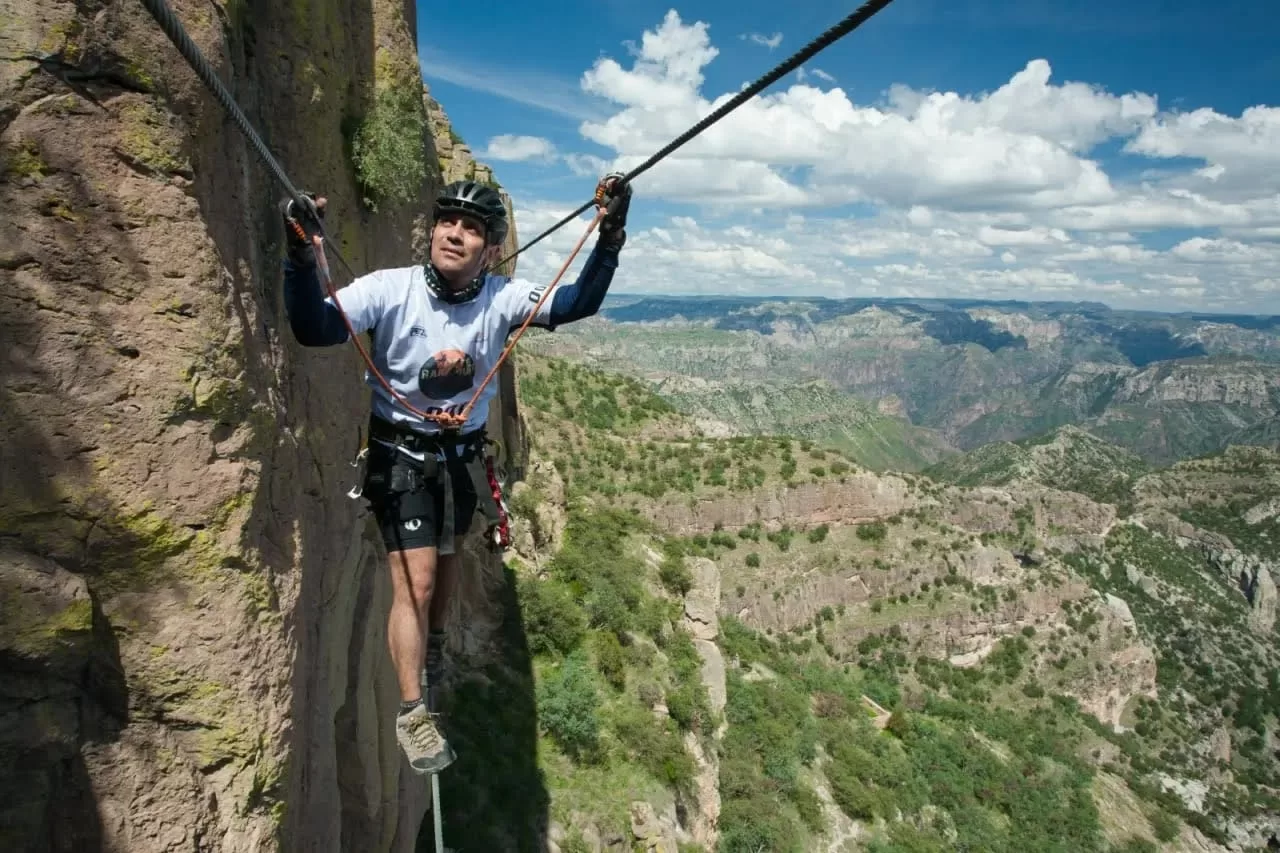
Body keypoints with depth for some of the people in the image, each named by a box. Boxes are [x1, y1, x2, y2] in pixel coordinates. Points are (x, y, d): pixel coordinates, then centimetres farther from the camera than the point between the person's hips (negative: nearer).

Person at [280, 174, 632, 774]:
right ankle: (411, 713, 9)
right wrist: (300, 256, -46)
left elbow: (576, 304, -18)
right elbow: (313, 329, -30)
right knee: (414, 582, -9)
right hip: (399, 455, -4)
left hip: (462, 455, 4)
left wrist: (610, 237, -29)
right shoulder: (390, 289, -20)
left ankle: (435, 643, 55)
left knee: (445, 557, 25)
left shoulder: (502, 299, -12)